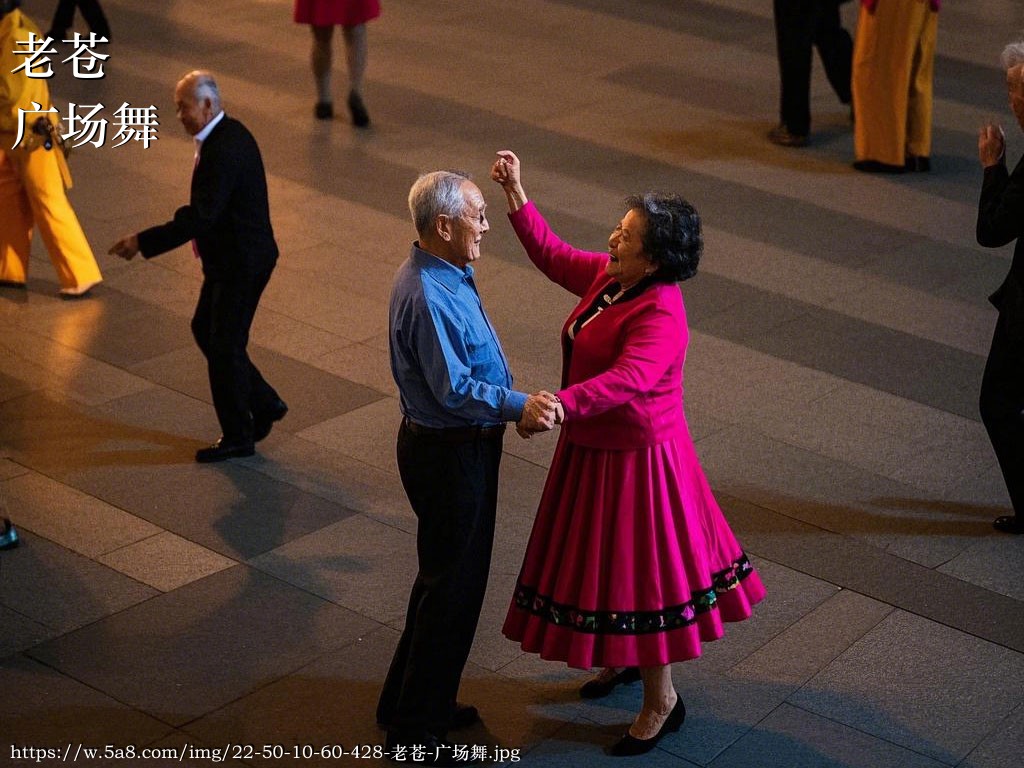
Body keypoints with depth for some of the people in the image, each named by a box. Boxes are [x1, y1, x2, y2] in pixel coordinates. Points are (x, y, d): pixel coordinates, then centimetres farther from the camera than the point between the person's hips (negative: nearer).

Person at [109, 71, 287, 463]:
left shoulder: (222, 150, -25)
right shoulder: (229, 133, 6)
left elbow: (200, 218, -29)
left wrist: (143, 242, -26)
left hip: (241, 264, -10)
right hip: (233, 257, 10)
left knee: (225, 345, 2)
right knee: (204, 329, 19)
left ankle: (238, 437, 17)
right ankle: (263, 403, 27)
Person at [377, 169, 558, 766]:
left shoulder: (449, 275, 6)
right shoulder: (427, 296, -26)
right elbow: (454, 388, -29)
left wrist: (516, 406, 13)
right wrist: (520, 406, -37)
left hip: (462, 445, 11)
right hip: (447, 453, -11)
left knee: (448, 575, 22)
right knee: (453, 585, 1)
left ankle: (412, 700, 37)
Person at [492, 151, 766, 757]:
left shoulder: (660, 314, -28)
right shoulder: (607, 278, -1)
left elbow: (627, 379, -42)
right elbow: (553, 256, 14)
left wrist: (562, 405, -55)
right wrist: (517, 195, 6)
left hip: (636, 457, -9)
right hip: (594, 447, 9)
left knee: (639, 571, 2)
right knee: (604, 557, 23)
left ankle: (662, 701, 19)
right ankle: (625, 659, 46)